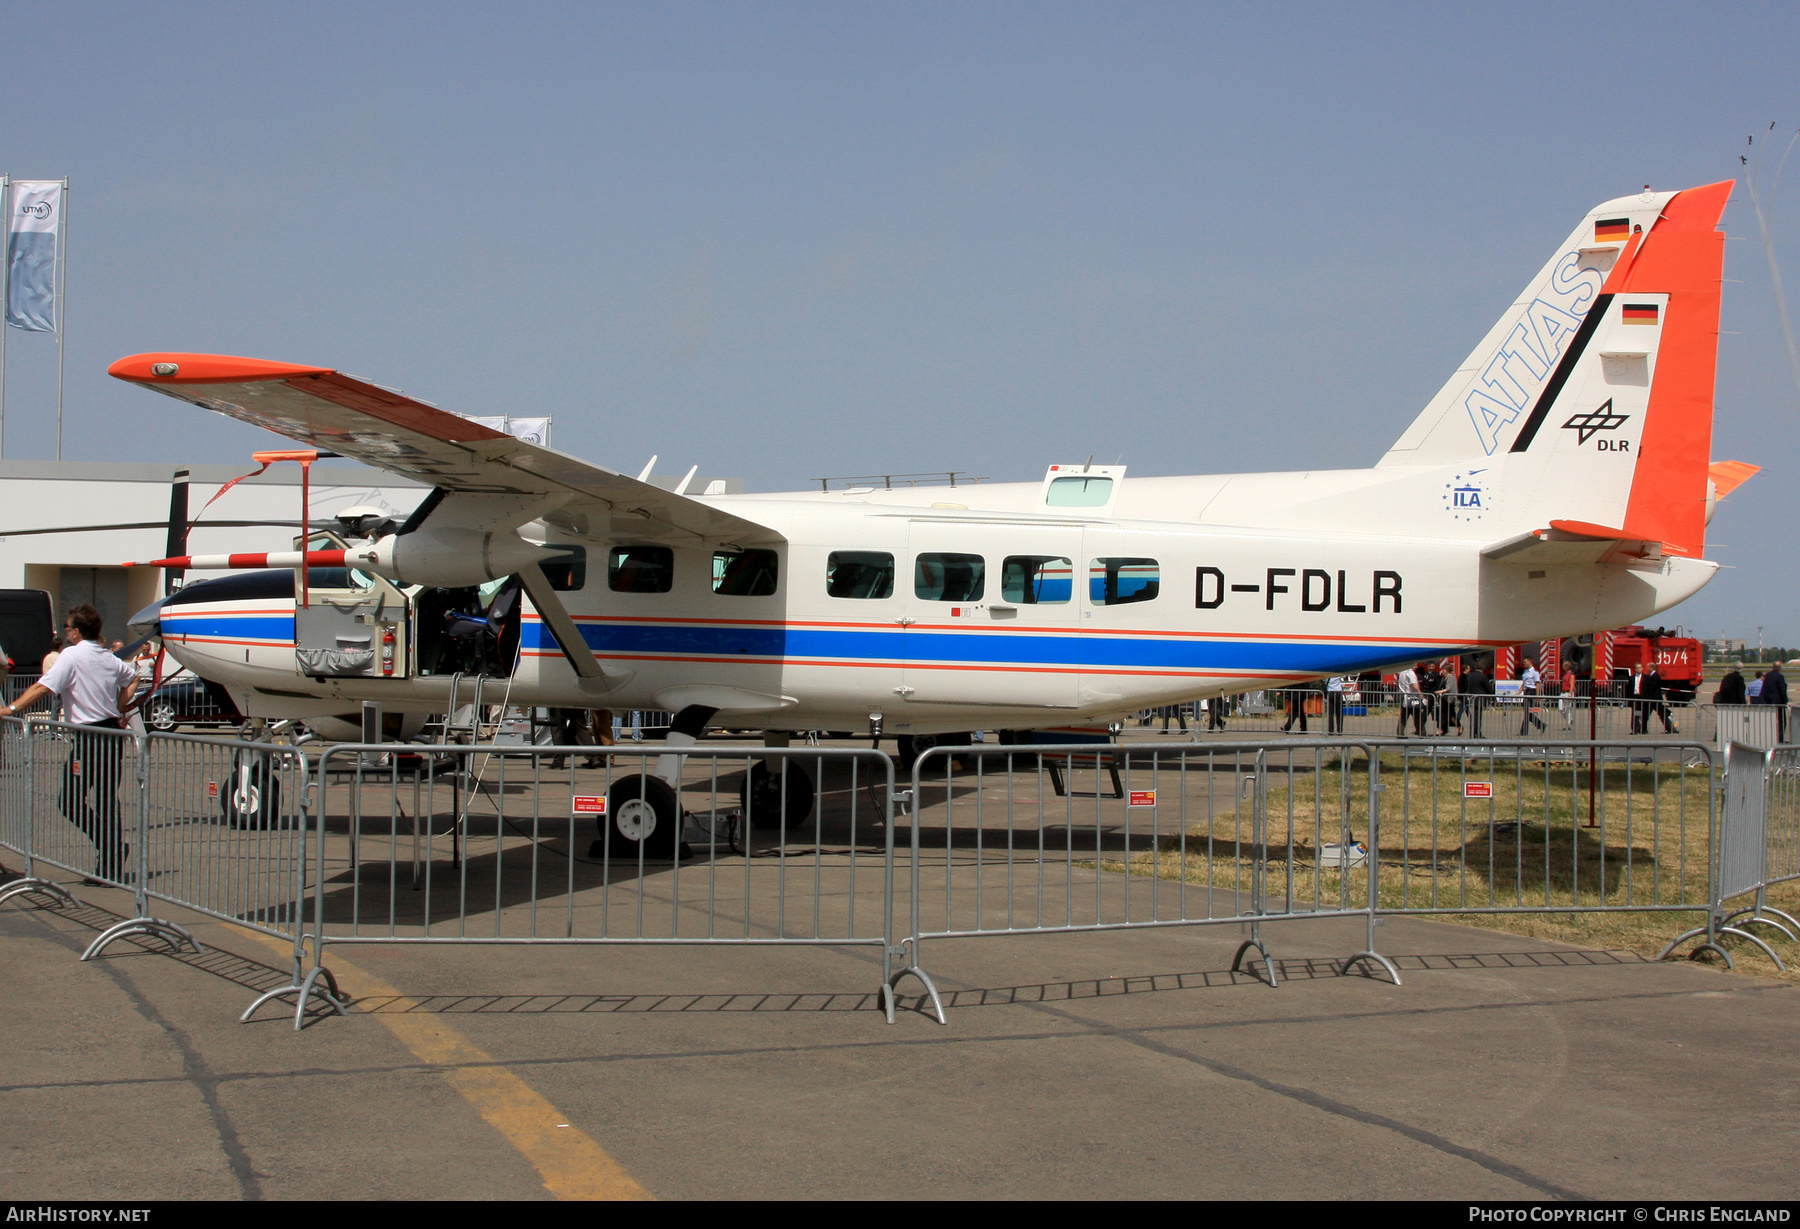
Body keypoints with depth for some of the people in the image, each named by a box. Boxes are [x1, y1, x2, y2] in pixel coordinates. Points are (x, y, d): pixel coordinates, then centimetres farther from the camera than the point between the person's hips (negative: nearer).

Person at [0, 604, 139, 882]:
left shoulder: (71, 656, -9)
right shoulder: (109, 658, 12)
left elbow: (43, 687, -17)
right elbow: (132, 677, 29)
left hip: (89, 737, -7)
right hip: (113, 731, 7)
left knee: (71, 800, -2)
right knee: (107, 800, 10)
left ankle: (107, 844, -13)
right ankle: (112, 864, 10)